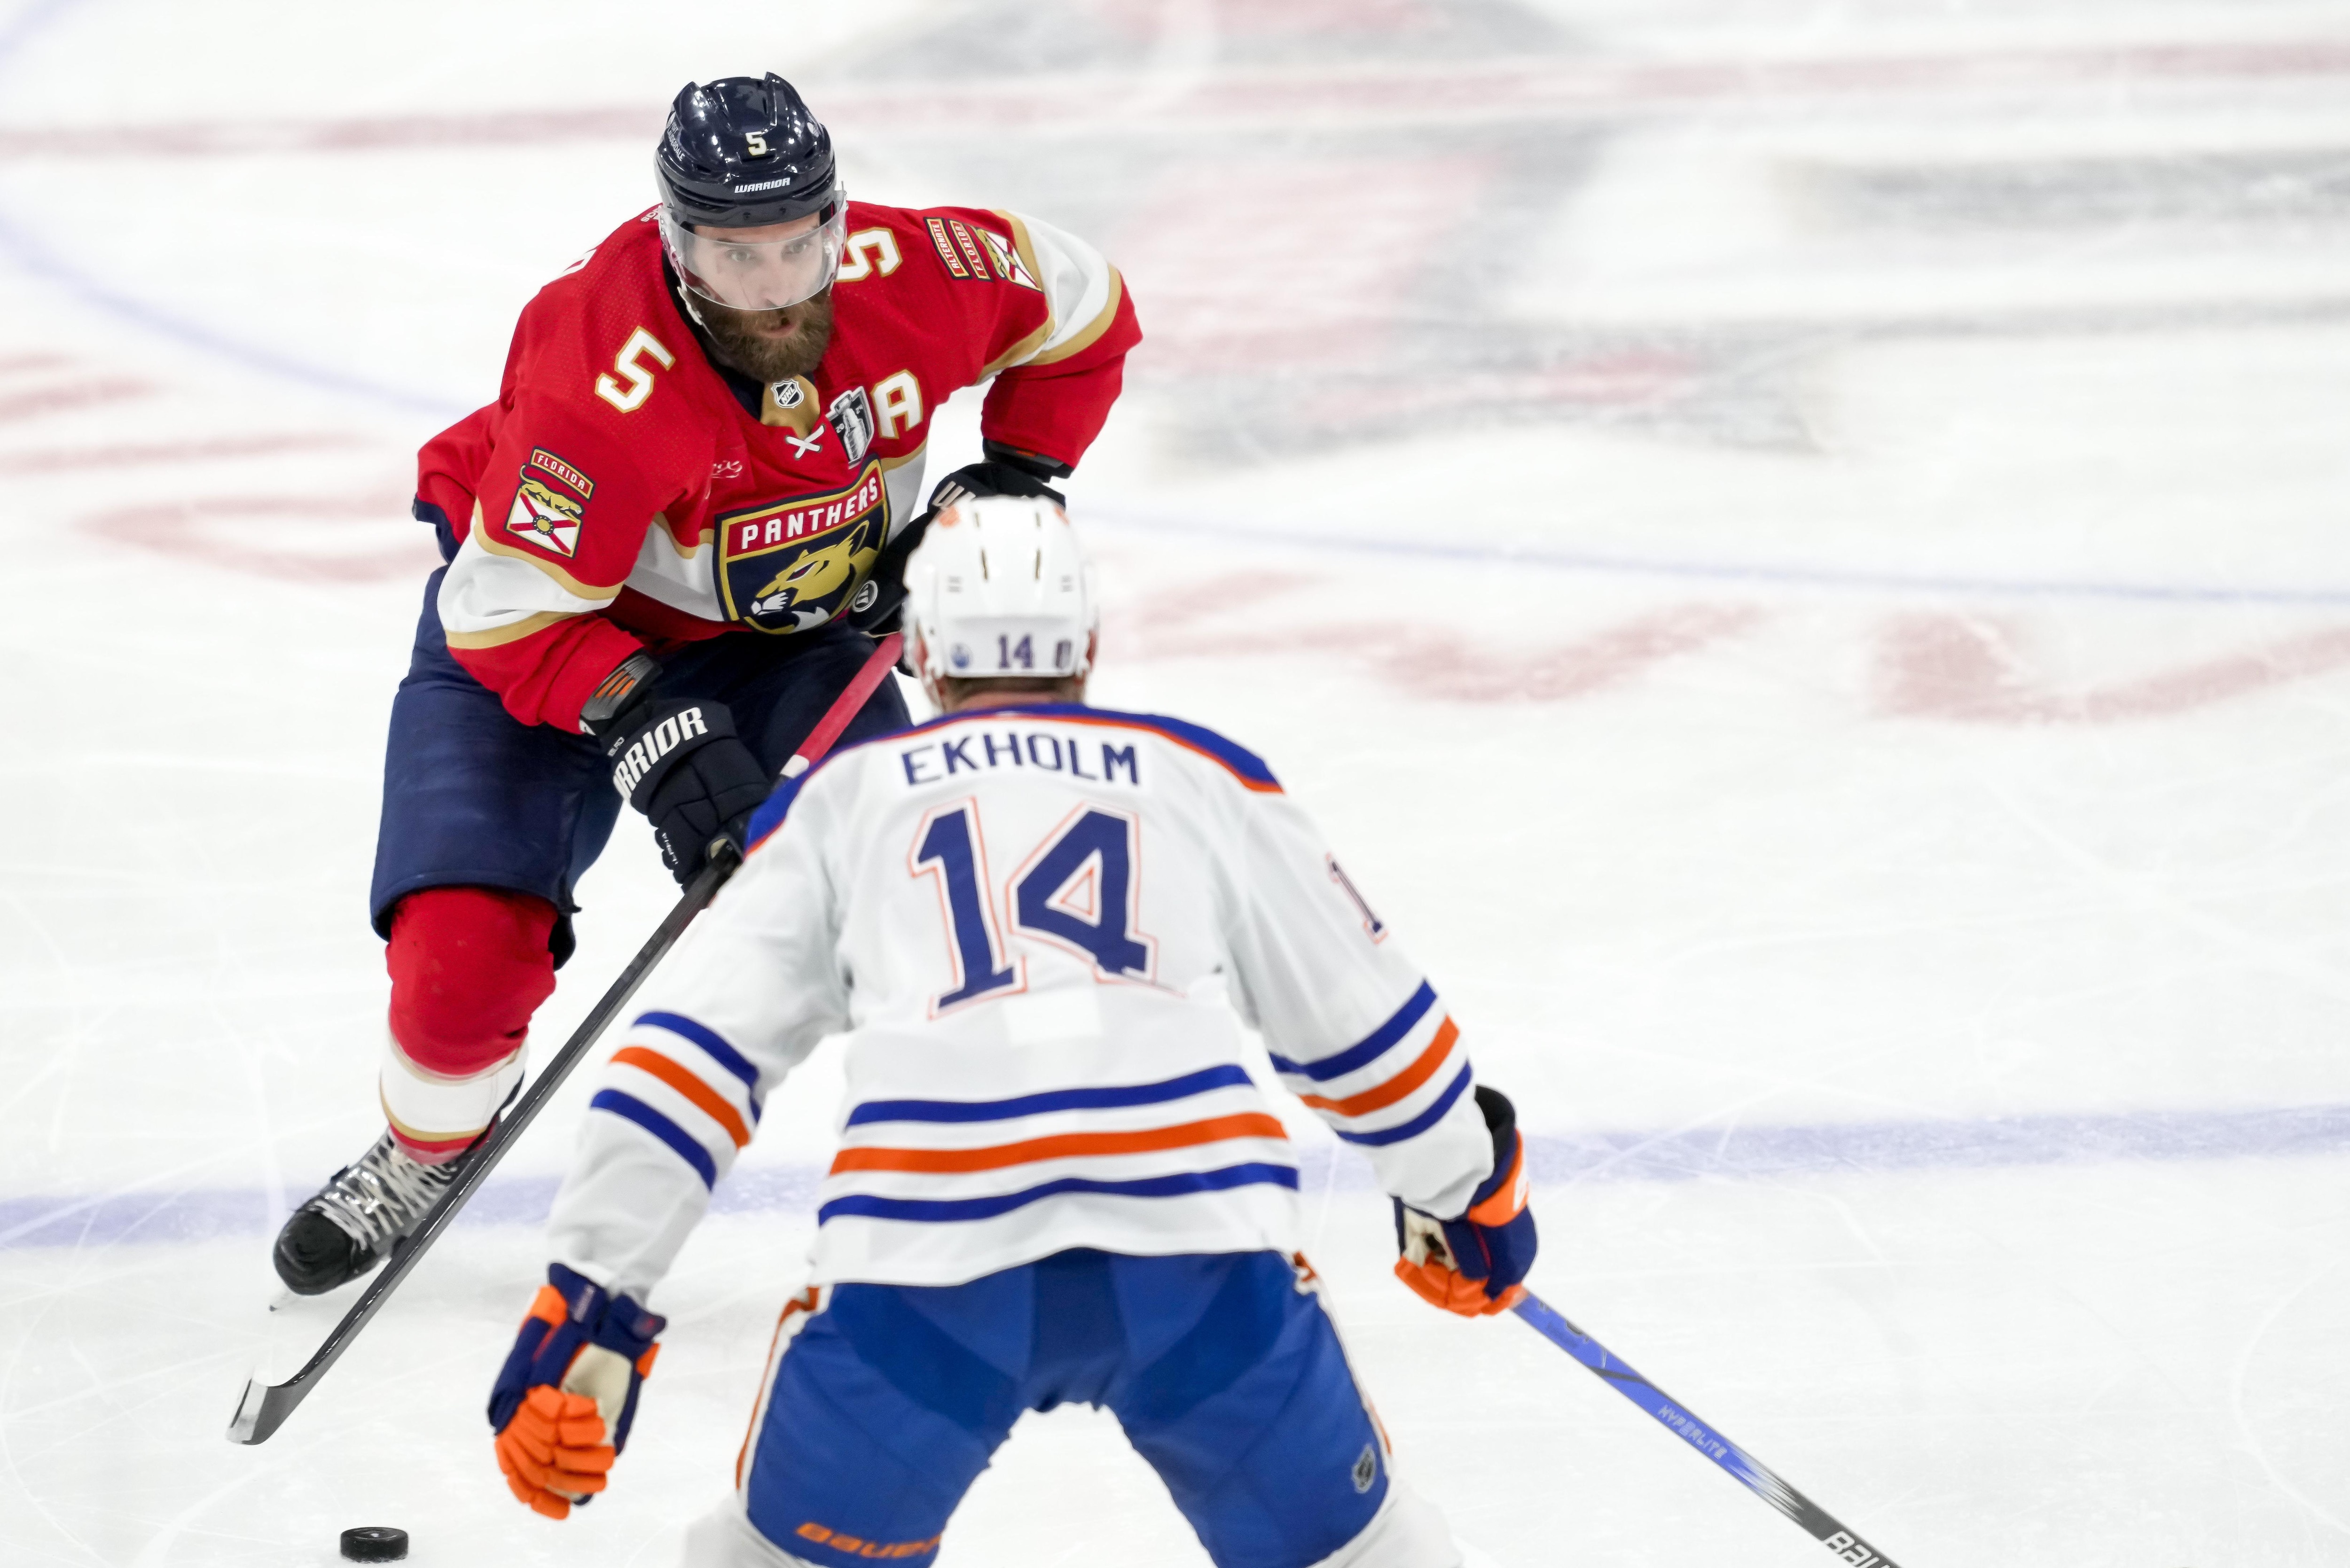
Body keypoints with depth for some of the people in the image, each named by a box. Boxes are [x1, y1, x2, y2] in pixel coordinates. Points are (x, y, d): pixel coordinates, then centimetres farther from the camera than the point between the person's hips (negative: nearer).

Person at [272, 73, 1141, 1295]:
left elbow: (1083, 311, -3)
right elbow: (509, 610, -31)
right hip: (557, 613, -3)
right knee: (468, 943, -15)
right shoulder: (601, 367, -37)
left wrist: (1008, 485, -11)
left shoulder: (913, 274, -25)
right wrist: (643, 723, -42)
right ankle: (425, 1151, 18)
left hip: (799, 631, 3)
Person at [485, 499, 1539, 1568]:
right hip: (1196, 1251, 1)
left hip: (926, 1252, -1)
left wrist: (589, 1300, 14)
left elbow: (695, 1051, 15)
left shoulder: (842, 798, 24)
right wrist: (1466, 1189, 48)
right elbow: (1361, 1011, 32)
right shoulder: (1200, 778, 26)